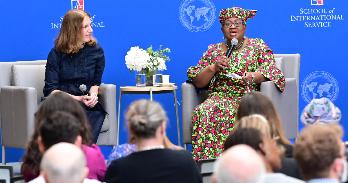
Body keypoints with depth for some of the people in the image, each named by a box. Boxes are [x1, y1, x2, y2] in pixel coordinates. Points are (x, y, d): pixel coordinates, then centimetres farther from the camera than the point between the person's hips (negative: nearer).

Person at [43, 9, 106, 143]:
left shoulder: (96, 51, 12)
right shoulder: (56, 54, 5)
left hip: (88, 106, 2)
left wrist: (93, 95, -7)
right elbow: (51, 89, -1)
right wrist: (76, 99, -14)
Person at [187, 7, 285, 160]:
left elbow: (270, 70, -2)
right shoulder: (213, 50, 18)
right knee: (204, 112, -32)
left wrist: (253, 77, -23)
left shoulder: (258, 46, 12)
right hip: (219, 97, 3)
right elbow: (197, 81, 12)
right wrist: (213, 68, -7)